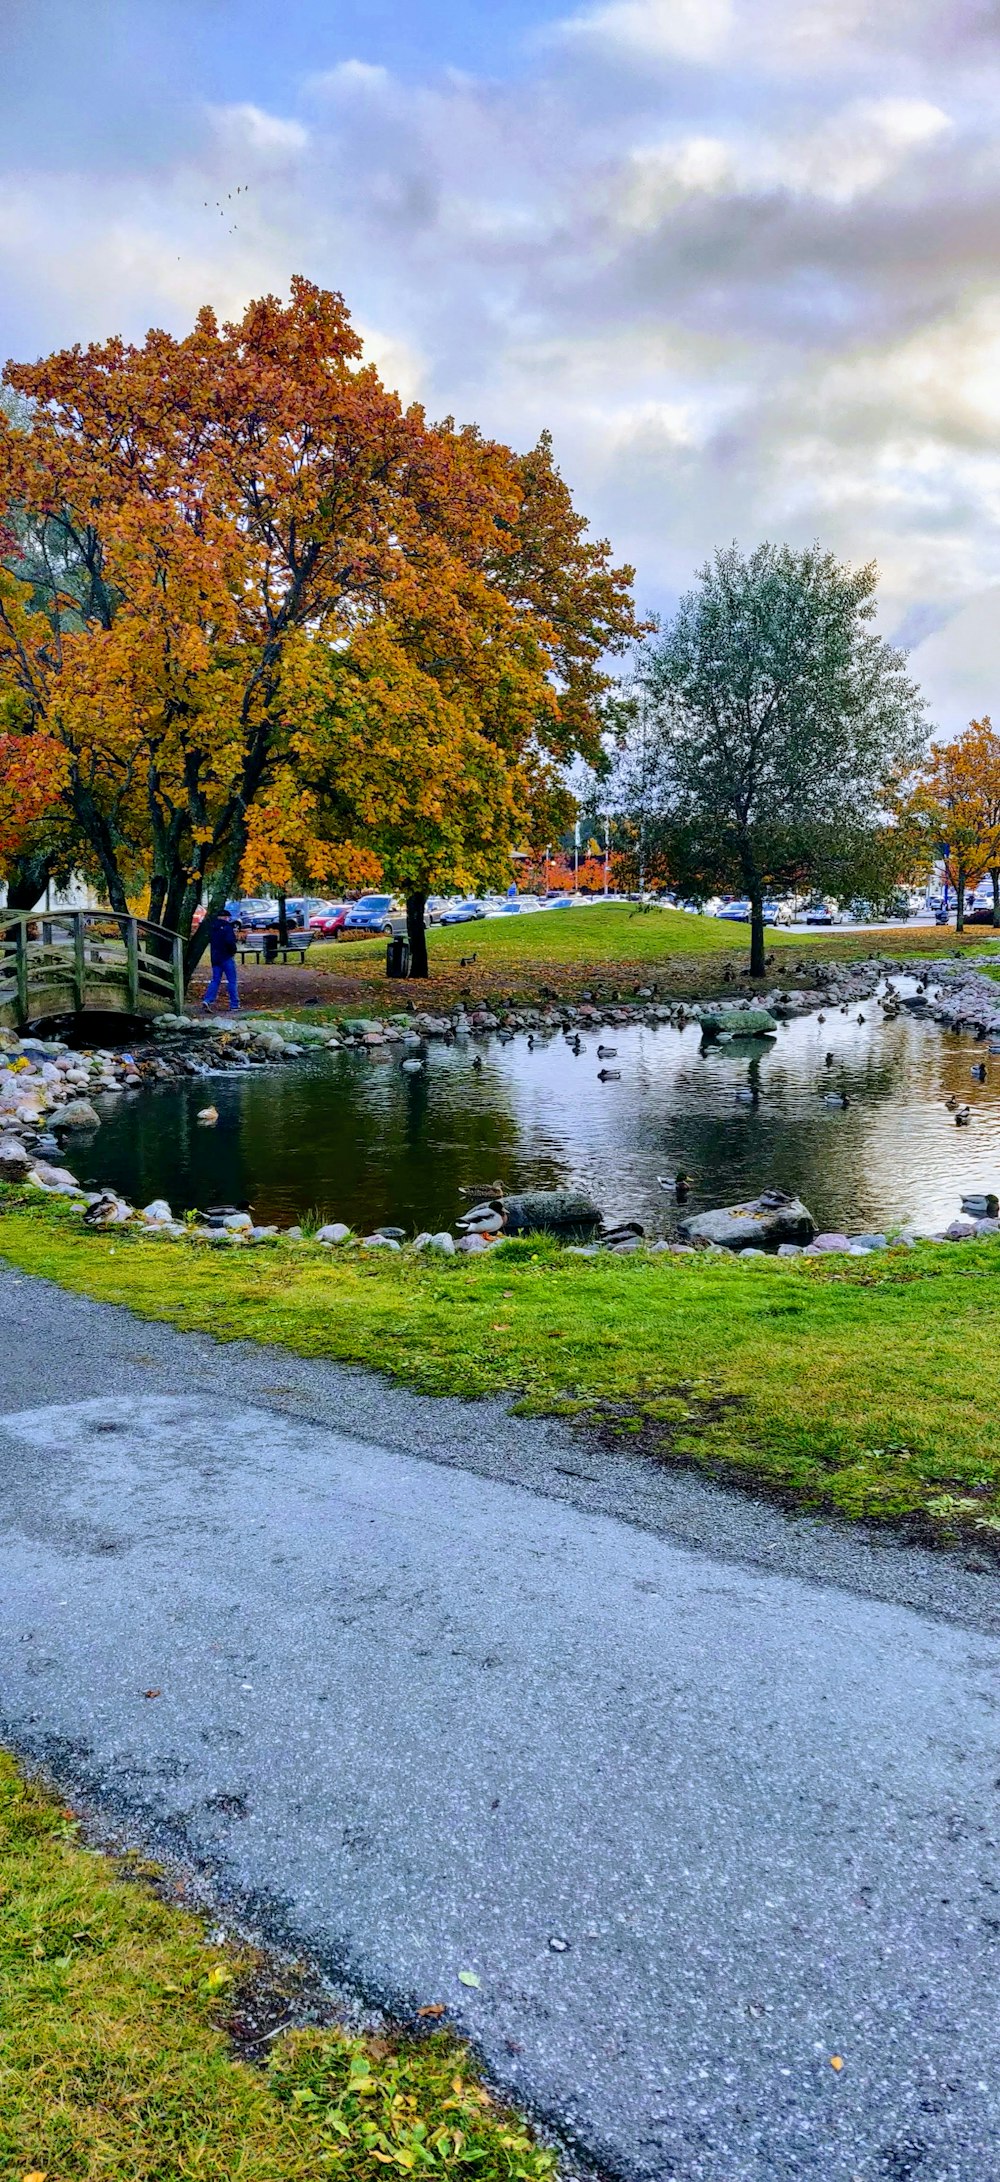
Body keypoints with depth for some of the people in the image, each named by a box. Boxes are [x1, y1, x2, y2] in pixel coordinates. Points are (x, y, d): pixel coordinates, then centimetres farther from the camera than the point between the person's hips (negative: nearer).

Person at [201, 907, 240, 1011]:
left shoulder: (213, 927, 11)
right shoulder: (227, 927, -12)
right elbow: (230, 941, -24)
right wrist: (233, 951, -6)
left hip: (215, 958, 6)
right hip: (227, 957, -6)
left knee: (215, 980, 9)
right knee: (232, 981, 1)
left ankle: (207, 1000, -8)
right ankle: (234, 1005, 3)